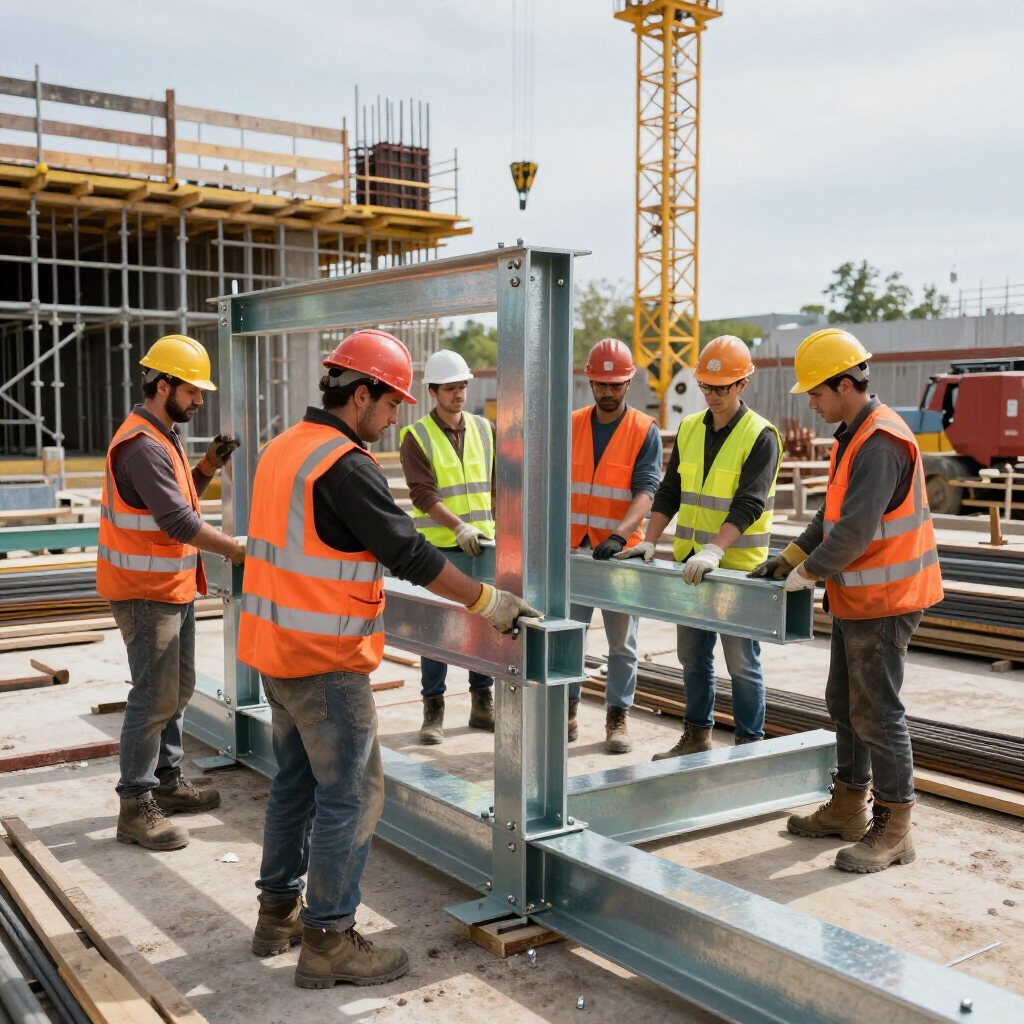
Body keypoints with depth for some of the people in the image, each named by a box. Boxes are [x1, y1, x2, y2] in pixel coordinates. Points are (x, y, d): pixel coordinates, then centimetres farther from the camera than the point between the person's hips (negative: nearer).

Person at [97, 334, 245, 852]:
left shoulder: (164, 437, 12)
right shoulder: (141, 445, -21)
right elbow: (177, 521, -27)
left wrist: (206, 467, 3)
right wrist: (238, 550, -23)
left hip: (174, 588, 10)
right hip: (145, 593, -10)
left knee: (178, 688, 18)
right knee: (155, 697, -6)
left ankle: (168, 782, 31)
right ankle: (136, 808, 3)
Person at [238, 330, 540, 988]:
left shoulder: (284, 449, 10)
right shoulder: (346, 467, -20)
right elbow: (408, 551, -19)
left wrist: (361, 577, 34)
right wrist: (487, 601, -11)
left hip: (276, 645, 10)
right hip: (324, 661, -10)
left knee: (298, 780, 20)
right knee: (353, 793, -1)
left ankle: (280, 912, 31)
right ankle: (328, 941, 8)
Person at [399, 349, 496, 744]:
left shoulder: (483, 429, 9)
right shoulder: (417, 437, -5)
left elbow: (495, 484, 13)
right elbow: (423, 493, -14)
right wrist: (459, 527, -25)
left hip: (481, 544, 4)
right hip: (437, 547, -4)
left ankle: (482, 704, 20)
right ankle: (433, 711, 10)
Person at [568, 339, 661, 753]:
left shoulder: (646, 431, -3)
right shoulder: (570, 426, 6)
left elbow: (645, 491, -13)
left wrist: (619, 536, -28)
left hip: (620, 553, -2)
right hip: (572, 549, 3)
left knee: (622, 642, 5)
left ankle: (617, 717, 16)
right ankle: (568, 708, 22)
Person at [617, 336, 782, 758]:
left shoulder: (760, 436, -11)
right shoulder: (689, 429, 7)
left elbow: (748, 505, -22)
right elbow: (669, 491, 9)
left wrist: (714, 550, -34)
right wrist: (650, 541, -3)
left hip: (737, 566, -6)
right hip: (689, 563, 6)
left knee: (741, 661, 2)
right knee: (693, 655, 15)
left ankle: (749, 743, 15)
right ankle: (697, 734, 30)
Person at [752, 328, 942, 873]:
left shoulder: (881, 443, -22)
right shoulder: (853, 436, 12)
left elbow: (856, 529, -27)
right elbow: (833, 513, 18)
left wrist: (809, 572, -17)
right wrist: (791, 555, 10)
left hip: (884, 601, -11)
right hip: (855, 599, 11)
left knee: (876, 713, -3)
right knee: (843, 703, 18)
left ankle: (893, 830, 9)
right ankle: (848, 808, 31)